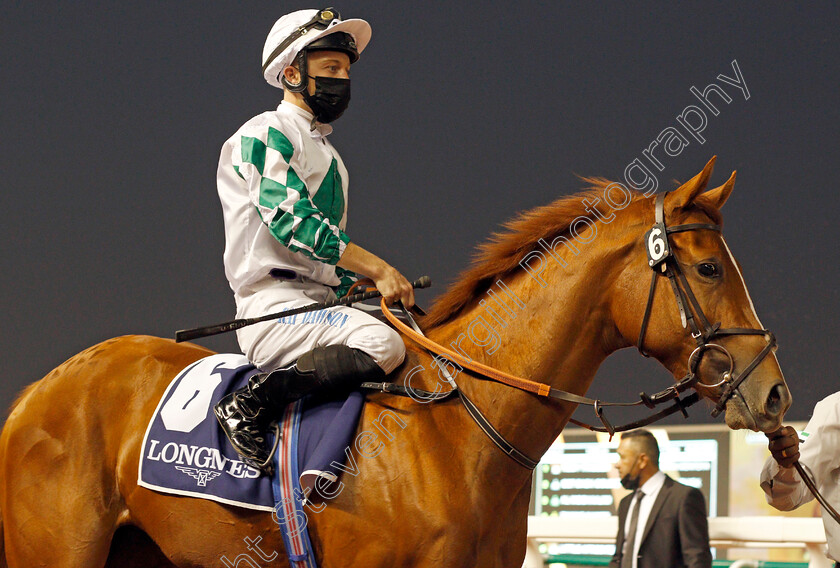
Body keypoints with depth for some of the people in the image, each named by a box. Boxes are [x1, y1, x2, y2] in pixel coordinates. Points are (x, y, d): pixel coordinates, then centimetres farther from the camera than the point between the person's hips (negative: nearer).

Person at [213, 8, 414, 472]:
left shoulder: (329, 156, 26)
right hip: (272, 308, -9)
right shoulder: (265, 134, -3)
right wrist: (377, 269, -18)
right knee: (383, 344, -31)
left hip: (322, 306, 9)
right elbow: (292, 221, -16)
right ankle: (249, 405, -24)